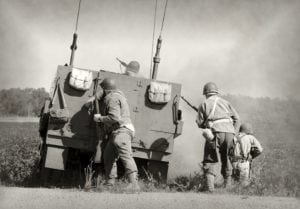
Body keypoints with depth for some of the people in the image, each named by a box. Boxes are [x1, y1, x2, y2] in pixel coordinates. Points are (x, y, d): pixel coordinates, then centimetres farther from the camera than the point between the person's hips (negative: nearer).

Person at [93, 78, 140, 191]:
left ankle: (134, 184, -35)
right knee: (108, 156, 14)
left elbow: (114, 118, -21)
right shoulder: (118, 94, 23)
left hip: (121, 130, -11)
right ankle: (109, 183, 18)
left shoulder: (112, 98, -10)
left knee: (125, 155, -22)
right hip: (116, 132, 11)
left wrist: (99, 118, -8)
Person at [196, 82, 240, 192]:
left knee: (210, 161, 0)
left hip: (215, 132, -3)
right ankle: (228, 186, 14)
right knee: (227, 160, 16)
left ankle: (210, 188, -15)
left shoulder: (204, 104, 13)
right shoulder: (225, 102, 22)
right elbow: (236, 118, 14)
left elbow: (200, 122, 8)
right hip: (229, 132, 3)